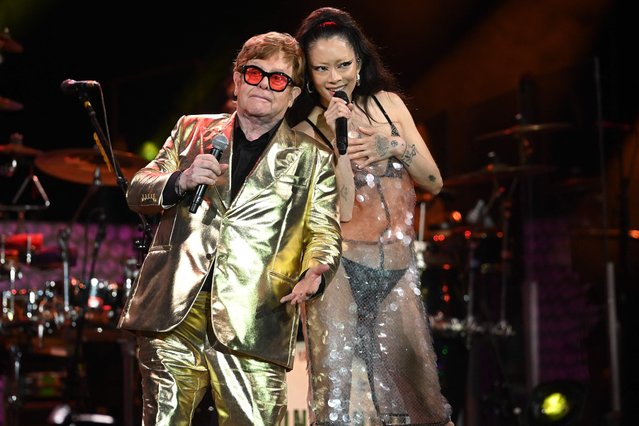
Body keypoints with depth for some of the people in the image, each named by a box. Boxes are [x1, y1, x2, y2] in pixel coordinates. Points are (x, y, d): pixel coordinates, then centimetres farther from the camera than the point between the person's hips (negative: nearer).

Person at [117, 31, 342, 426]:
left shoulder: (313, 159, 13)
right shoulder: (192, 130, 17)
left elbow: (324, 231, 7)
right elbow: (137, 192, 15)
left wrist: (316, 272, -17)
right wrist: (180, 181, -8)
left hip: (253, 326, -1)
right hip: (174, 313, 1)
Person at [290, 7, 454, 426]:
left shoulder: (388, 103, 8)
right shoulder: (306, 132, -3)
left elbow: (434, 182, 8)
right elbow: (343, 208, -12)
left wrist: (396, 146, -8)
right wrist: (339, 140, -18)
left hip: (399, 272, 4)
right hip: (342, 270, -3)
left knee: (419, 392, 6)